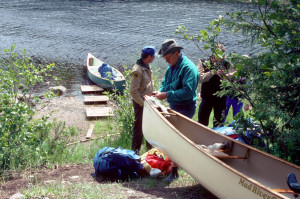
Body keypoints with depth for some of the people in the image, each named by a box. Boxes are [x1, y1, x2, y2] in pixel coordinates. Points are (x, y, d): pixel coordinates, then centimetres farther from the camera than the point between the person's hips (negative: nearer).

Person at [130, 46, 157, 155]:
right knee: (139, 126, 2)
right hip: (140, 103, -9)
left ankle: (150, 146, 36)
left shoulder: (147, 67, 6)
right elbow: (133, 91, -25)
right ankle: (135, 150, 14)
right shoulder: (138, 70, -23)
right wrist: (143, 103, -20)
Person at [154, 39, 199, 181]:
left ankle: (174, 171, -5)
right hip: (173, 107, 9)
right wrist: (160, 91, -2)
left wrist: (167, 95, -26)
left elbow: (188, 92, -27)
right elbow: (165, 83, 22)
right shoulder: (171, 68, 11)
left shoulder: (188, 68, -18)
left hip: (185, 108, -9)